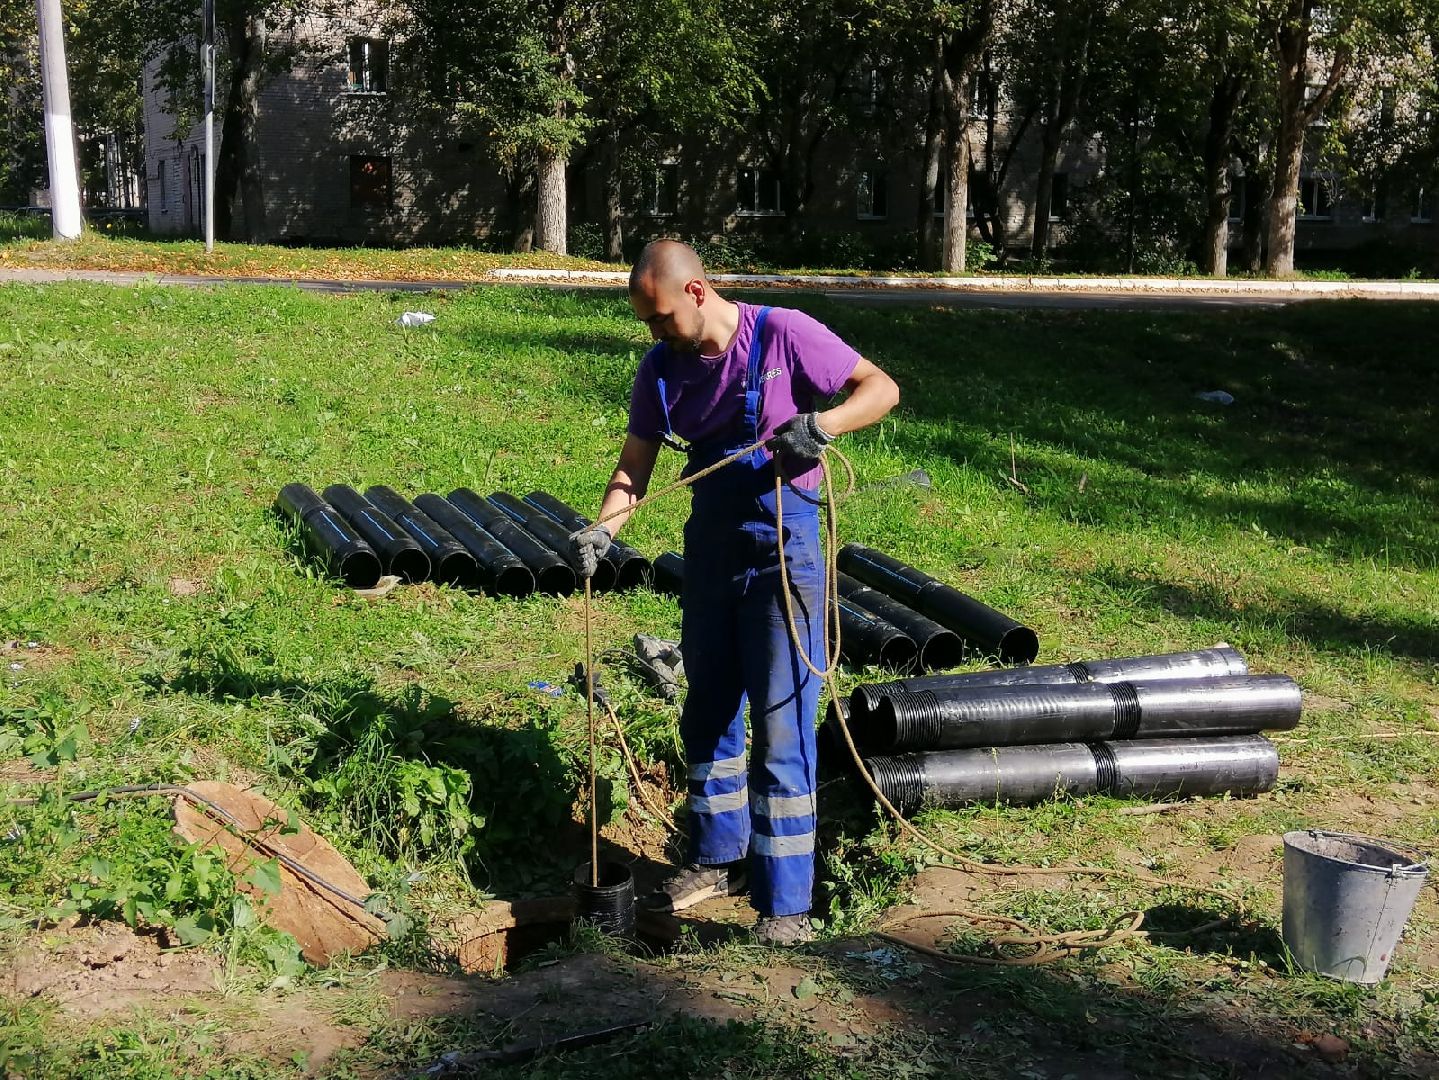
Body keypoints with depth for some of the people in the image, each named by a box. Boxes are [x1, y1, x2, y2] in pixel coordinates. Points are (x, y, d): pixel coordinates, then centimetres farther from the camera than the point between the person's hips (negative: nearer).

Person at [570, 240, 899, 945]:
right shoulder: (661, 368, 3)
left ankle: (786, 904, -2)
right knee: (707, 712, 17)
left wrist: (821, 424, -29)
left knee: (780, 726, -8)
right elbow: (635, 465, 6)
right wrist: (603, 528, -12)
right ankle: (719, 857, 35)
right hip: (710, 544, 7)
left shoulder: (783, 336, -12)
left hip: (782, 548, -6)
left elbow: (880, 388, -10)